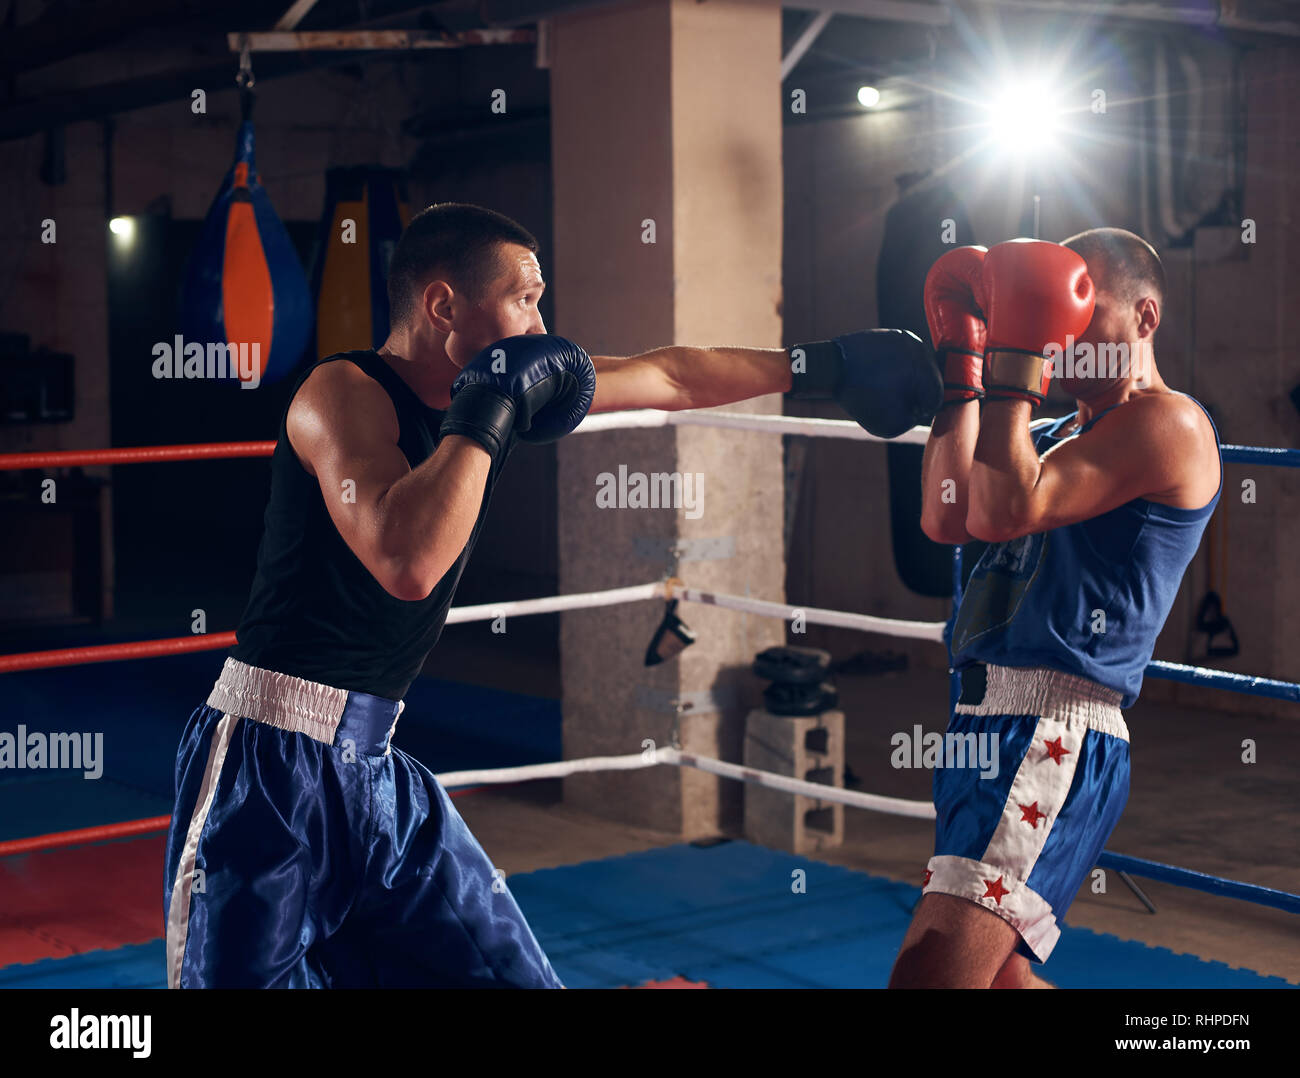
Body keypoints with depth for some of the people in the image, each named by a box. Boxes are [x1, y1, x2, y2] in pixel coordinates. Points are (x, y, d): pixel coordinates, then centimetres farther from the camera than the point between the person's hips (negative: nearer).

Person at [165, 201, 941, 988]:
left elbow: (668, 377, 19)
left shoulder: (499, 390, 8)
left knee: (513, 974, 6)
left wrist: (821, 366, 26)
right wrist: (487, 414, -22)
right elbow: (408, 562, -32)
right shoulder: (344, 392, -15)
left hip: (373, 768, 8)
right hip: (270, 769, -8)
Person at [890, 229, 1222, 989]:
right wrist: (962, 368, 9)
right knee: (997, 976, 18)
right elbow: (948, 519, 11)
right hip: (992, 727, 10)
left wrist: (1016, 362, -12)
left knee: (930, 972, -22)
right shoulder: (1063, 432, 24)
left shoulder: (1167, 422, -6)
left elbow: (1004, 511, -17)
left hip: (1053, 736, -10)